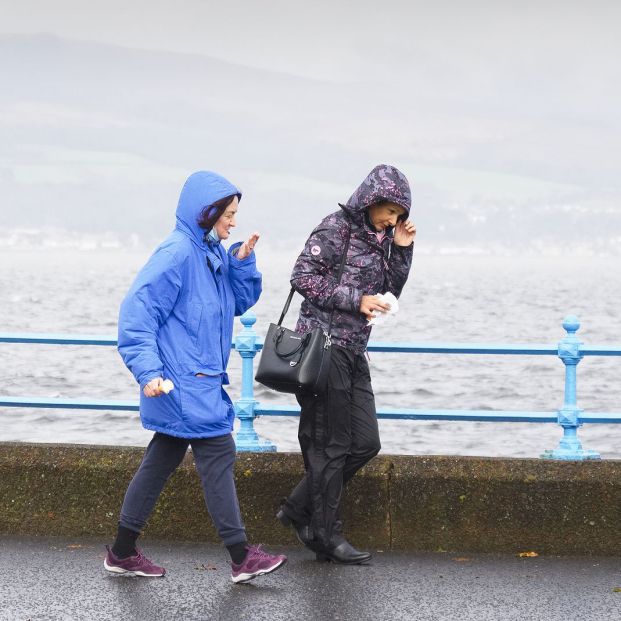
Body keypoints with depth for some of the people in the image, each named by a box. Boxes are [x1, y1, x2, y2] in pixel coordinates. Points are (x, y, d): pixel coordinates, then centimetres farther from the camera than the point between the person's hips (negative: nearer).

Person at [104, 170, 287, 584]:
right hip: (184, 382, -10)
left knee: (163, 460, 13)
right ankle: (241, 557, -2)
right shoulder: (177, 254, -16)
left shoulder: (212, 253, 12)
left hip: (201, 380, 10)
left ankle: (123, 552, 20)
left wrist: (243, 262, 2)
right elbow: (138, 312, -19)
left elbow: (242, 301, 18)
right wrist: (148, 371, -25)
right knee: (218, 455, -7)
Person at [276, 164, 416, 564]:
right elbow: (303, 277, -15)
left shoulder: (380, 237, 14)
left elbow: (389, 292, 18)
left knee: (366, 443, 7)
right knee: (331, 445, -4)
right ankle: (326, 535, 5)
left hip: (353, 351, 8)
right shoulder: (336, 229, -10)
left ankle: (299, 509, 18)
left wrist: (402, 249, 4)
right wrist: (356, 300, -17)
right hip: (324, 346, -8)